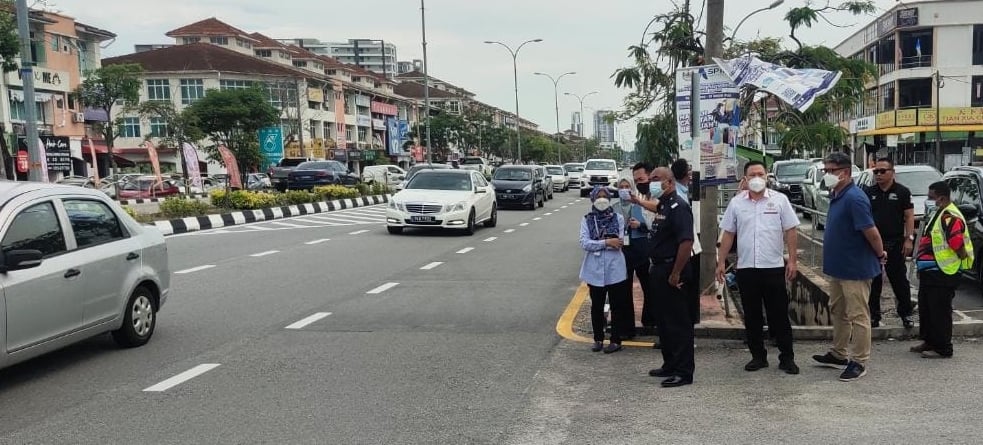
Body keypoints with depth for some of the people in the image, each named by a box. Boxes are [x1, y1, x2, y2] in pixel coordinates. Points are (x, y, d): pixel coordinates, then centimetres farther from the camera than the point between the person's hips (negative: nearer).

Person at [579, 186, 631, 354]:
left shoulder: (618, 218, 2)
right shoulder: (587, 220, 3)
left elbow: (619, 243, -7)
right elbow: (584, 243, -9)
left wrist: (596, 243, -12)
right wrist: (607, 242, -16)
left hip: (615, 269, -1)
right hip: (595, 269, 1)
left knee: (617, 306, 5)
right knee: (596, 306, 10)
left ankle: (616, 340, 14)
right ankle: (598, 339, 23)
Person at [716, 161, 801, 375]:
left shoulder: (780, 200, 0)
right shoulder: (736, 203, 5)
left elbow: (790, 232, 0)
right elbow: (728, 234, 8)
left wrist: (792, 260, -5)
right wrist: (721, 262, 4)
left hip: (774, 267, -2)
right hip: (746, 268, 2)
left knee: (779, 315, 4)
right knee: (752, 316, 9)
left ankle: (787, 357, 14)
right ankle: (758, 356, 20)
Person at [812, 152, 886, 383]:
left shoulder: (854, 198, -23)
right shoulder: (836, 196, 8)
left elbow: (871, 231, -24)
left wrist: (880, 254, -9)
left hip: (855, 269, -10)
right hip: (837, 267, 10)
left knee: (858, 316, 1)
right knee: (837, 311, 20)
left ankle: (859, 362, 11)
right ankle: (838, 354, 33)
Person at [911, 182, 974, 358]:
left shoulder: (950, 217, -21)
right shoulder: (939, 214, 14)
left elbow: (958, 244, -25)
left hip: (943, 274, -11)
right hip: (930, 271, 11)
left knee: (939, 311, -2)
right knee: (926, 308, 19)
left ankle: (942, 349, 8)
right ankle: (929, 342, 31)